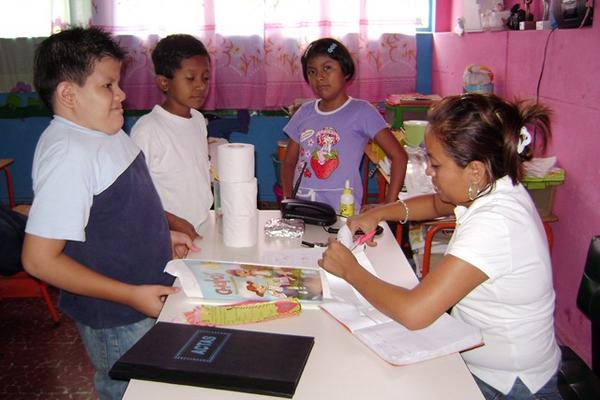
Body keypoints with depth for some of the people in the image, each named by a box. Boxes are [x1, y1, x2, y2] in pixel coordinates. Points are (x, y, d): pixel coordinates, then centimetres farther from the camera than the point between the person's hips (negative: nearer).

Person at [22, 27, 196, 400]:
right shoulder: (67, 153, -27)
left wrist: (159, 235, 6)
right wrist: (131, 295, -24)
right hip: (116, 320, -8)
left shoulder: (106, 130, 1)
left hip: (145, 300, 9)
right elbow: (40, 259, -27)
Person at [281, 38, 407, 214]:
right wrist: (288, 199, 2)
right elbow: (289, 162, 18)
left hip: (342, 212, -3)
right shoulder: (305, 112, 12)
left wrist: (388, 206, -10)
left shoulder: (360, 111, -1)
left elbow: (399, 156, -4)